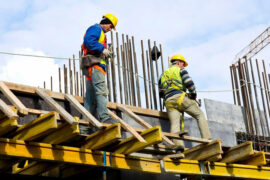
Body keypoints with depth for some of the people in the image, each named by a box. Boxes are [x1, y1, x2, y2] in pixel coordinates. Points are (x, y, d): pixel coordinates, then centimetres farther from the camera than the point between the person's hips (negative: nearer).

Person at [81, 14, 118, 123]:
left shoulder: (100, 32, 31)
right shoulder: (96, 28, 1)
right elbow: (88, 40, -17)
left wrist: (106, 53, 13)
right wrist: (102, 49, -16)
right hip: (94, 65, -11)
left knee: (91, 94, 7)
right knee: (101, 91, -20)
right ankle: (105, 117, -29)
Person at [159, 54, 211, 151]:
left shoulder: (163, 74, 29)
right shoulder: (180, 70, 12)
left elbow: (161, 92, 25)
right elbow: (189, 83, -3)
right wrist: (193, 94, 9)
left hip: (169, 102, 4)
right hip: (180, 98, -4)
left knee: (174, 124, -9)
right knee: (200, 115, 6)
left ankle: (178, 144, -33)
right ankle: (207, 139, -7)